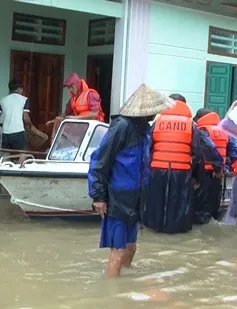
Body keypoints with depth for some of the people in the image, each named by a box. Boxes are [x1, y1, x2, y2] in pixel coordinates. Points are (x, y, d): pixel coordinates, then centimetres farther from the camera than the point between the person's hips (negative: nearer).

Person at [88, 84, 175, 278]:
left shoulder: (144, 128, 7)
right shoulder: (122, 126, -17)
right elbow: (100, 161, -16)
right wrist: (98, 196, -16)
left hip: (135, 199, 8)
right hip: (118, 199, -8)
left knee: (130, 247, 18)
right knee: (118, 251, -3)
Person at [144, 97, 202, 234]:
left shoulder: (158, 122, 7)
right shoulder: (191, 124, 5)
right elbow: (197, 152, 2)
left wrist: (149, 166, 17)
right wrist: (196, 174, 10)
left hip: (158, 169, 2)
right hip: (182, 171, -1)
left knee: (157, 199, 13)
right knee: (179, 200, 8)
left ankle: (156, 223, 23)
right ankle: (177, 226, 14)